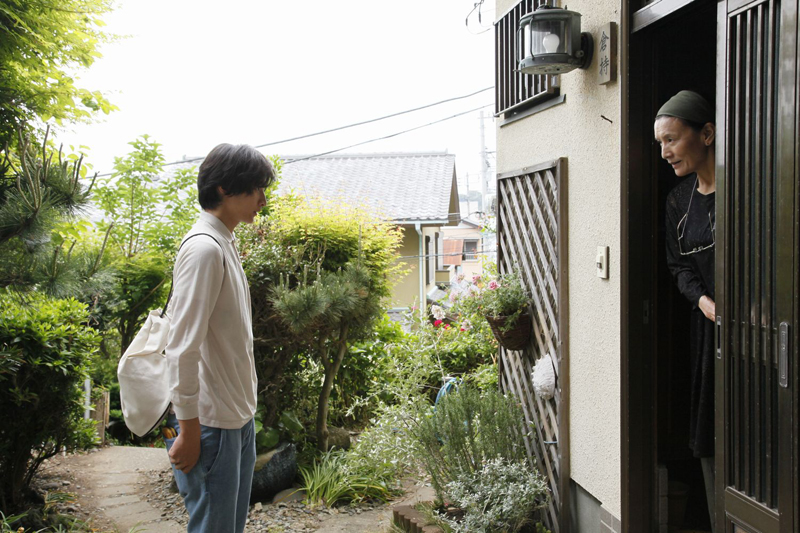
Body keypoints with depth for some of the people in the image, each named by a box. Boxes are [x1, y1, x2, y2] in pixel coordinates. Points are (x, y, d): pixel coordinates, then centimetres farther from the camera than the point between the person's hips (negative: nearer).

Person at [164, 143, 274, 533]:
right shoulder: (204, 248, -18)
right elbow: (182, 348, -22)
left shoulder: (224, 244, 12)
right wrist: (188, 429, -20)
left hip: (238, 415, 9)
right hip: (211, 423, -9)